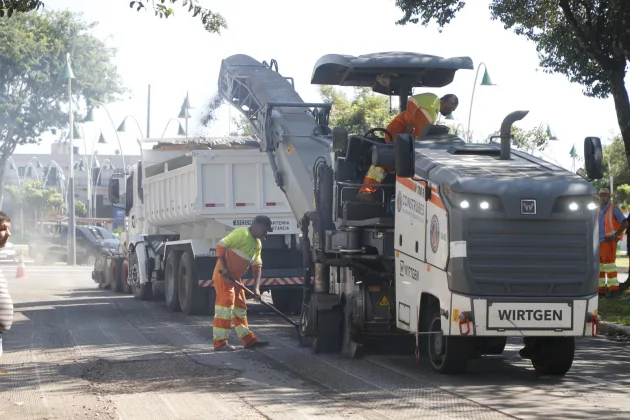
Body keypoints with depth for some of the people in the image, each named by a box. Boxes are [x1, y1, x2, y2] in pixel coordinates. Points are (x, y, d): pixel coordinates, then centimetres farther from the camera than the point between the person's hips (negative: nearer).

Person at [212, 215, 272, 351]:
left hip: (235, 278, 10)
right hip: (223, 275, -10)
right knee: (225, 305, -12)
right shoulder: (242, 234, -16)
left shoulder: (258, 244, 13)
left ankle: (248, 339, 22)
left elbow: (257, 266, 12)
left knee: (240, 307, 14)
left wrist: (256, 288, 3)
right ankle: (220, 342, -11)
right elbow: (220, 246, -20)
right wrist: (224, 268, -23)